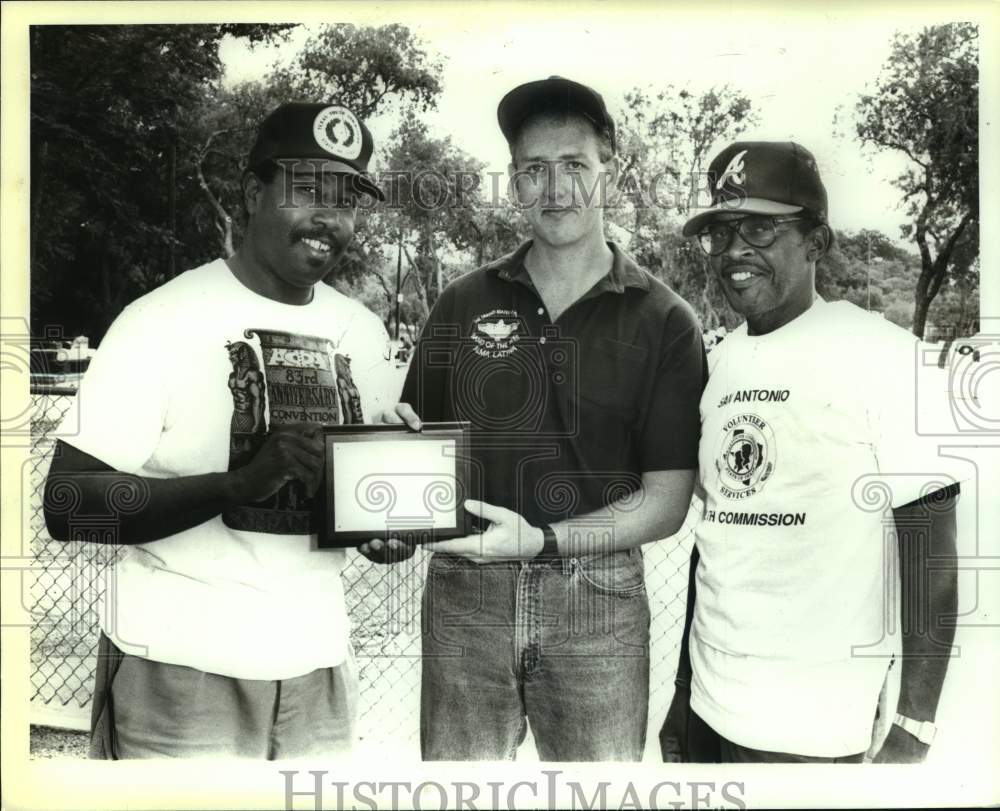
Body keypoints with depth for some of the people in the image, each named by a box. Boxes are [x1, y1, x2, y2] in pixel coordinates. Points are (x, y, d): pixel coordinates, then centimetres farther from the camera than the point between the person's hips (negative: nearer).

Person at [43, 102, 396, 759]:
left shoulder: (365, 333, 5)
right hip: (183, 666, -4)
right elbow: (68, 504, -16)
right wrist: (240, 484, -28)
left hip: (319, 666, 5)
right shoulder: (162, 321, -11)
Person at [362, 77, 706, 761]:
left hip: (596, 598, -1)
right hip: (465, 595, 2)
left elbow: (665, 503, -3)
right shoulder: (463, 305, 5)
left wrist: (543, 539, -16)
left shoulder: (664, 322, -1)